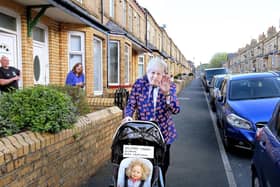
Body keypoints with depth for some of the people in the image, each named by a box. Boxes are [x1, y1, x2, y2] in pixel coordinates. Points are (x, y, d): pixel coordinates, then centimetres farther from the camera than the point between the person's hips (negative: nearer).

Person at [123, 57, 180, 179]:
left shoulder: (170, 87, -7)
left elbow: (176, 110, -18)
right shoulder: (139, 84, -5)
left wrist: (166, 93, -32)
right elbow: (131, 104, -4)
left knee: (163, 165, 17)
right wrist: (128, 116, -24)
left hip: (164, 133, 1)